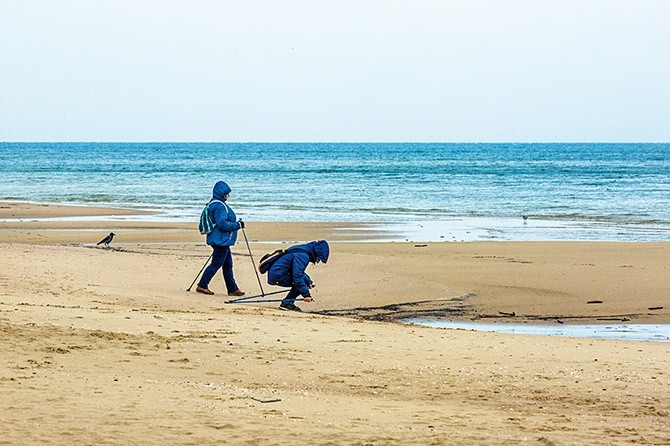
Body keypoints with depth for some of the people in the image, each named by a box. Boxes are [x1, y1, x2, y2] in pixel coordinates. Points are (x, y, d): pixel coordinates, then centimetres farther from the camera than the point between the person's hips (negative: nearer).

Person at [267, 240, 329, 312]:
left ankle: (286, 303, 11)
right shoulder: (302, 255, -18)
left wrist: (309, 281, 11)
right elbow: (297, 276, -26)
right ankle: (287, 303, -9)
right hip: (277, 275, -10)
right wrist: (306, 294, -24)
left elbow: (299, 271, 26)